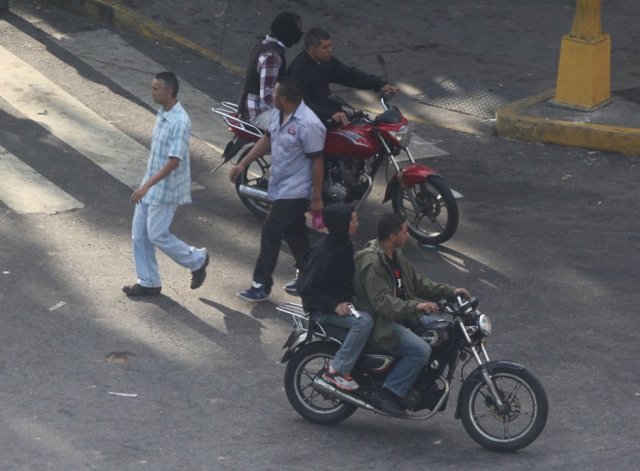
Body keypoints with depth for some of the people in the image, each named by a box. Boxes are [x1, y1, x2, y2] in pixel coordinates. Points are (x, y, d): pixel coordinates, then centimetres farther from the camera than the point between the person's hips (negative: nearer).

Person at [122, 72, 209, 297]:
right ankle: (148, 282, 19)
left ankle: (197, 260, 20)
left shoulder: (180, 122, -25)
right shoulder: (163, 113, 4)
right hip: (152, 185, 9)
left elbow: (173, 161, -27)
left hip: (166, 189, -9)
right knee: (139, 232, 9)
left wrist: (146, 186, -30)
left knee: (157, 234, -1)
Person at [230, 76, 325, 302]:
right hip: (280, 187, 9)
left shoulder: (308, 125, -26)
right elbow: (267, 139, 17)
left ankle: (262, 285, 1)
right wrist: (243, 164, 15)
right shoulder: (278, 114, 1)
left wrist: (317, 199, -16)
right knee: (294, 233, 17)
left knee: (271, 232, -7)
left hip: (295, 191, -9)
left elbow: (317, 162, -20)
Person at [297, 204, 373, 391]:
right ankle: (338, 370, -22)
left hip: (342, 302, 9)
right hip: (322, 310, -9)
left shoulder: (345, 245, 6)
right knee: (364, 320, -29)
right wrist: (334, 305, -26)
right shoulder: (323, 252, -22)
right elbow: (306, 289, -21)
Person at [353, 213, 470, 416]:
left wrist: (449, 292, 5)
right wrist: (415, 306, -40)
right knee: (420, 350, -27)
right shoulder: (372, 263, -22)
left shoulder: (395, 256, 10)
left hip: (401, 315, 10)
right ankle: (389, 393, -18)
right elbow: (381, 302, -30)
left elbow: (416, 281, 15)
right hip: (380, 324, -10)